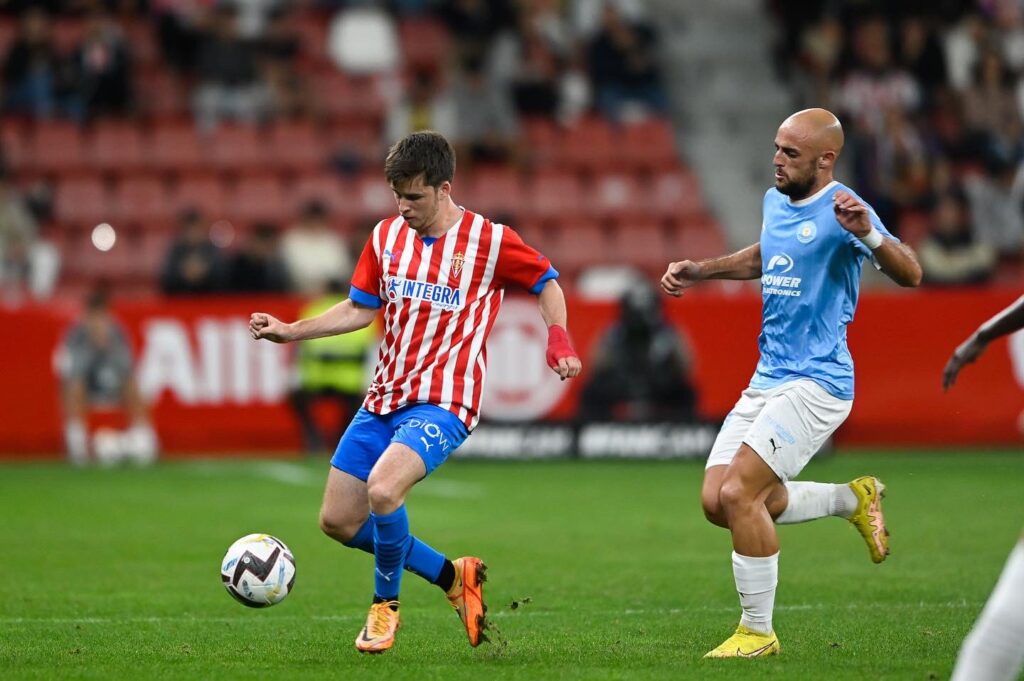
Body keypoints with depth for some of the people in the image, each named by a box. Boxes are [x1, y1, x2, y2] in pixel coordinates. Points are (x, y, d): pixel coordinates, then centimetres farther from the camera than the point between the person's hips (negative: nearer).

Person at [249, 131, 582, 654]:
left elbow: (546, 282, 7)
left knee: (383, 489, -31)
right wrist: (290, 331, 6)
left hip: (442, 404, -7)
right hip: (383, 400, 7)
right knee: (338, 522, 3)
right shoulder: (387, 235, 8)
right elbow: (360, 309, 16)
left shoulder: (489, 240, -6)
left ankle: (384, 606, -6)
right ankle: (451, 576, 21)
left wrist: (557, 337, -10)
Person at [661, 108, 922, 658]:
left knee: (739, 494, -19)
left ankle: (758, 633, -5)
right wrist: (698, 271, 25)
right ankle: (852, 499, 21)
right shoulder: (775, 201, 11)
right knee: (717, 502, 4)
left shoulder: (840, 210, -15)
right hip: (767, 380, 9)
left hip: (816, 383, -9)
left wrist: (868, 235, -44)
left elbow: (909, 274, -25)